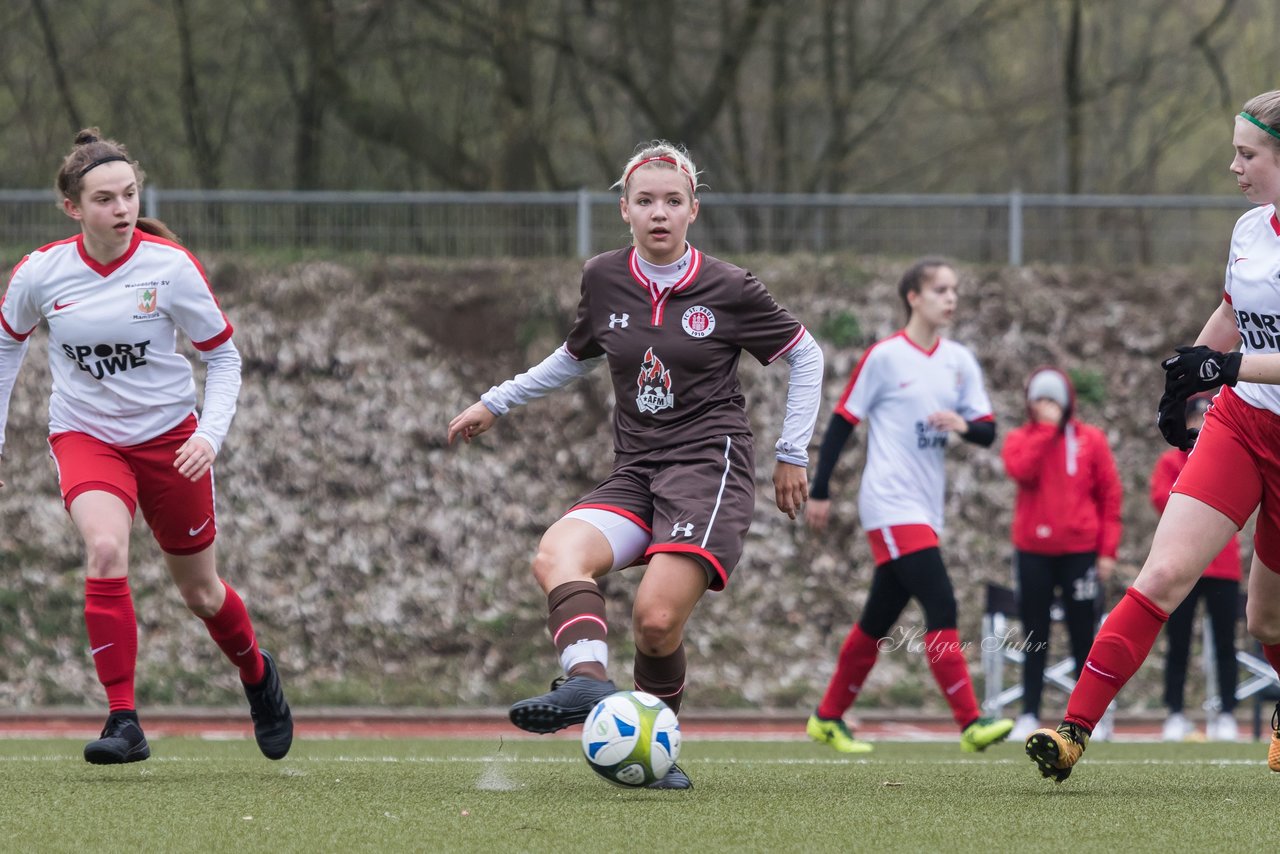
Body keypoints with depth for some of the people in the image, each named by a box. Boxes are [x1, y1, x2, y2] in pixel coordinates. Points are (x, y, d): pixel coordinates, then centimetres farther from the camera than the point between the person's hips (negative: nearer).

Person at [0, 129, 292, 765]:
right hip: (84, 436, 0)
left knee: (201, 594, 11)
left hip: (168, 436, 0)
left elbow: (223, 355, -3)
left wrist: (210, 435, -17)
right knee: (105, 549, -29)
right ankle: (124, 721, -26)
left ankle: (256, 673, 45)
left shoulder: (170, 266, -14)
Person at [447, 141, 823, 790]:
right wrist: (496, 402, 30)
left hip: (710, 467, -4)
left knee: (656, 619, -23)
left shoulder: (727, 288, -2)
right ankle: (589, 681, -50)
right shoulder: (604, 280, 9)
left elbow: (804, 354, 11)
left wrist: (793, 454, 11)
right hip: (634, 474, 4)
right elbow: (577, 356, 29)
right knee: (556, 555, -29)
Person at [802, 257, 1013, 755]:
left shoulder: (960, 361, 11)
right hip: (890, 504, -7)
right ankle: (970, 724, -21)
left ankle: (828, 718, 25)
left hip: (925, 509, 7)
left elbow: (988, 432, 9)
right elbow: (842, 422, -2)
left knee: (879, 622, 12)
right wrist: (820, 492, -3)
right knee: (942, 607, -18)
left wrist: (963, 425, -14)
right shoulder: (885, 357, -6)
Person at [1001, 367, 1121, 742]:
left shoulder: (1091, 440, 4)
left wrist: (1108, 549, -2)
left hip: (1080, 552, -1)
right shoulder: (1019, 439, 6)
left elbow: (1110, 495, 4)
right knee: (1035, 637, 5)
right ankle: (1029, 715, 8)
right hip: (1034, 552, 1)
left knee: (1083, 635, 0)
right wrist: (1046, 427, -12)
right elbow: (1021, 470, -16)